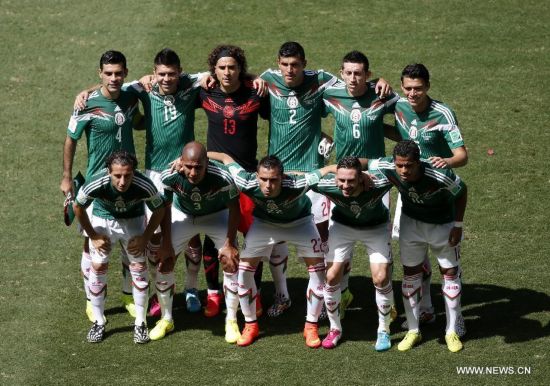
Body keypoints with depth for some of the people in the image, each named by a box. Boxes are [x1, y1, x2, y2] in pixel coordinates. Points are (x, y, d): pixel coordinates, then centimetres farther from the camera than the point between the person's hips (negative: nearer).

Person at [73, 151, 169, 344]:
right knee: (98, 266, -6)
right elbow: (78, 207, -14)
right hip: (103, 218, 0)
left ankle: (140, 323, 10)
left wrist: (145, 237, -11)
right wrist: (93, 236, -9)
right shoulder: (95, 185, -37)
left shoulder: (144, 186, -35)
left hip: (133, 220, 0)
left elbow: (159, 209, -12)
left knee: (139, 267, -4)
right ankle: (98, 322, 11)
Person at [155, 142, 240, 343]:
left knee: (232, 262, -12)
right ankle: (166, 319, 14)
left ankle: (231, 321, 6)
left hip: (216, 215, -1)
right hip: (182, 214, 1)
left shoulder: (222, 178, -38)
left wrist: (230, 244, -16)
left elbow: (234, 208, -19)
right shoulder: (169, 177, -34)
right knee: (164, 262, -6)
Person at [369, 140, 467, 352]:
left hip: (443, 225, -2)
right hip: (411, 222, 2)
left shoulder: (440, 175, -38)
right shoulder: (386, 168, -31)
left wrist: (458, 226, -14)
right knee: (410, 273, 6)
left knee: (451, 274, 5)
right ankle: (413, 331, 18)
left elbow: (461, 192, -18)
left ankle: (451, 332, 18)